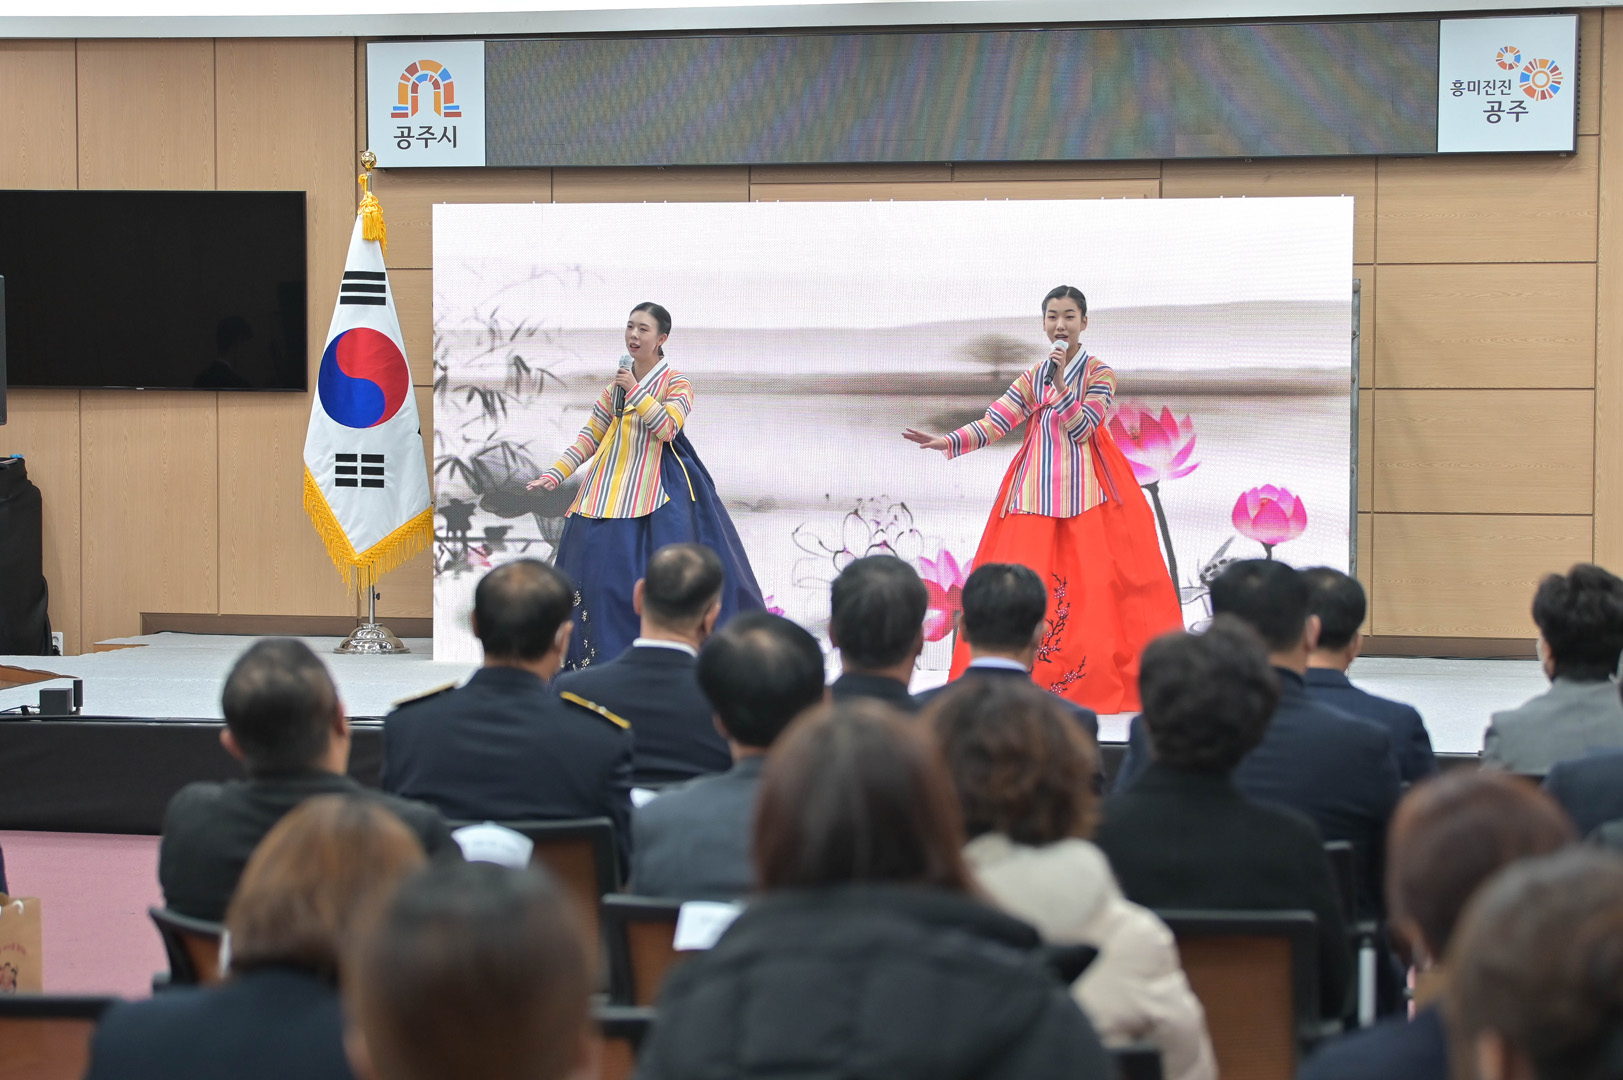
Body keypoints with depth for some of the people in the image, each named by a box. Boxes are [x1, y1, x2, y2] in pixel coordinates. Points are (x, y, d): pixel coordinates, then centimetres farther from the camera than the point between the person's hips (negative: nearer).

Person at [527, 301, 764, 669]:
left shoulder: (676, 383, -1)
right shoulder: (616, 383, 13)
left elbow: (667, 428, -17)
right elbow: (591, 435, 12)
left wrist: (636, 391, -17)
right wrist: (557, 473, 3)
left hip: (660, 488, -5)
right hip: (613, 487, 5)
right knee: (600, 562, -1)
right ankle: (607, 653, 6)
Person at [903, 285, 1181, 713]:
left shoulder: (1100, 373, 2)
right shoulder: (1033, 376, 12)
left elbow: (1082, 429, -9)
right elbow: (994, 422, 3)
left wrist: (1060, 385, -17)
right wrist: (947, 442, -10)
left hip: (1087, 483, -3)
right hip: (1038, 483, 3)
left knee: (1094, 579, -10)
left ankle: (1099, 680, -4)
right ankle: (1031, 678, -1)